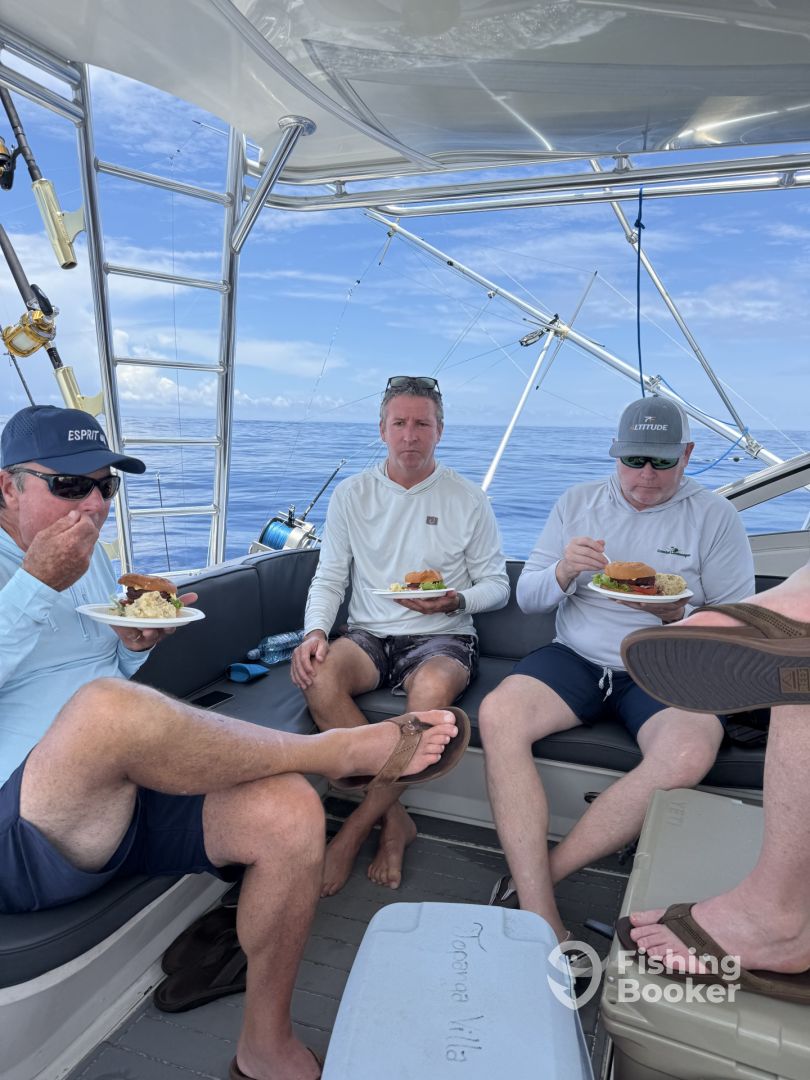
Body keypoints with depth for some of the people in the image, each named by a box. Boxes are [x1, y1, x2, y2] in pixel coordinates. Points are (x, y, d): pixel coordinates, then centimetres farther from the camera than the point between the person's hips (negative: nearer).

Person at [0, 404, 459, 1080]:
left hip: (128, 790, 7)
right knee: (106, 705, -39)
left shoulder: (91, 558, 17)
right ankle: (340, 750, -20)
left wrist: (135, 648, 4)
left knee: (289, 810, -20)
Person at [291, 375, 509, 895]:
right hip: (369, 635, 2)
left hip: (442, 637, -1)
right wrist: (315, 632, -13)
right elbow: (329, 579, 6)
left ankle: (354, 832, -18)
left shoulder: (468, 499, 3)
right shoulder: (351, 495, 7)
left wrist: (455, 602, -16)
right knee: (320, 676, -32)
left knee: (434, 688, -37)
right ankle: (395, 819, -16)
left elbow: (497, 584, 6)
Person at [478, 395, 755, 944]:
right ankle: (545, 925, -25)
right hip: (577, 657, 2)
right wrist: (563, 573, -14)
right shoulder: (578, 501, 10)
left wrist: (676, 613, -18)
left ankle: (530, 878, -21)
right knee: (497, 714, -28)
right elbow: (526, 597, 9)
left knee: (688, 755, -35)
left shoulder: (716, 517, 4)